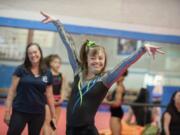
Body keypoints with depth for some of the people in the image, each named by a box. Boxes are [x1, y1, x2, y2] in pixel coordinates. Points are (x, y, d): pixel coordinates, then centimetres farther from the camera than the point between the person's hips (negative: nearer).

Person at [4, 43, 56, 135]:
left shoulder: (47, 74, 3)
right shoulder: (21, 70, -3)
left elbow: (49, 96, 8)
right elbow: (12, 90, -2)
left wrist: (53, 116, 9)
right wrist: (8, 111, -7)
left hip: (38, 114, 3)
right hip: (19, 112, -2)